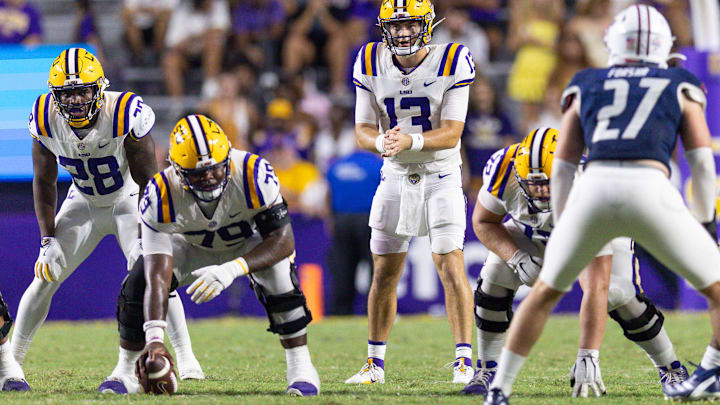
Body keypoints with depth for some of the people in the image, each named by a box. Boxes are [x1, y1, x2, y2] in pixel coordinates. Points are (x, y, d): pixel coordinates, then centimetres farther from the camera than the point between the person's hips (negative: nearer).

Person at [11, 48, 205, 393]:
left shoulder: (126, 115, -31)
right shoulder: (46, 119, -19)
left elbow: (147, 181, -20)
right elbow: (44, 183, -4)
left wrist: (145, 236, -23)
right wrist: (48, 240, -10)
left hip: (128, 201, -3)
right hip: (82, 204, 3)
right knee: (44, 278, -3)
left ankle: (186, 359, -18)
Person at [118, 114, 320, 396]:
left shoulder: (253, 175, -38)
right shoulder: (161, 196, -35)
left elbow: (283, 240, -35)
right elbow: (158, 276, -37)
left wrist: (232, 270, -50)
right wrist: (154, 339, -48)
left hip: (247, 242, -1)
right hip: (191, 245, 1)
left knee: (278, 274, -31)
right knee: (138, 285, -19)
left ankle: (300, 367, -16)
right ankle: (127, 371, 4)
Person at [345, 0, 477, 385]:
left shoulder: (451, 63, -14)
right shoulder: (372, 65, -4)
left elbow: (451, 134, -17)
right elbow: (363, 130, -3)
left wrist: (410, 141, -35)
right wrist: (382, 142, -27)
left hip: (440, 176, -3)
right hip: (395, 178, 3)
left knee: (451, 267, -12)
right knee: (384, 273, 6)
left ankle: (464, 360, -8)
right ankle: (375, 363, 16)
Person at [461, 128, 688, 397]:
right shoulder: (504, 168, -36)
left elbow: (594, 289, -48)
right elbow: (483, 222, -15)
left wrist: (587, 359, -53)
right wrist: (516, 259, -34)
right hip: (534, 232, 3)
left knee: (618, 294, -24)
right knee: (494, 276, -20)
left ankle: (670, 369, -2)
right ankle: (487, 371, -4)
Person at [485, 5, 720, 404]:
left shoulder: (586, 87, 28)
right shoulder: (680, 87, 24)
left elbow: (562, 168, 25)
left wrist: (561, 229, 32)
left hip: (593, 189, 2)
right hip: (650, 191, -2)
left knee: (545, 292, 23)